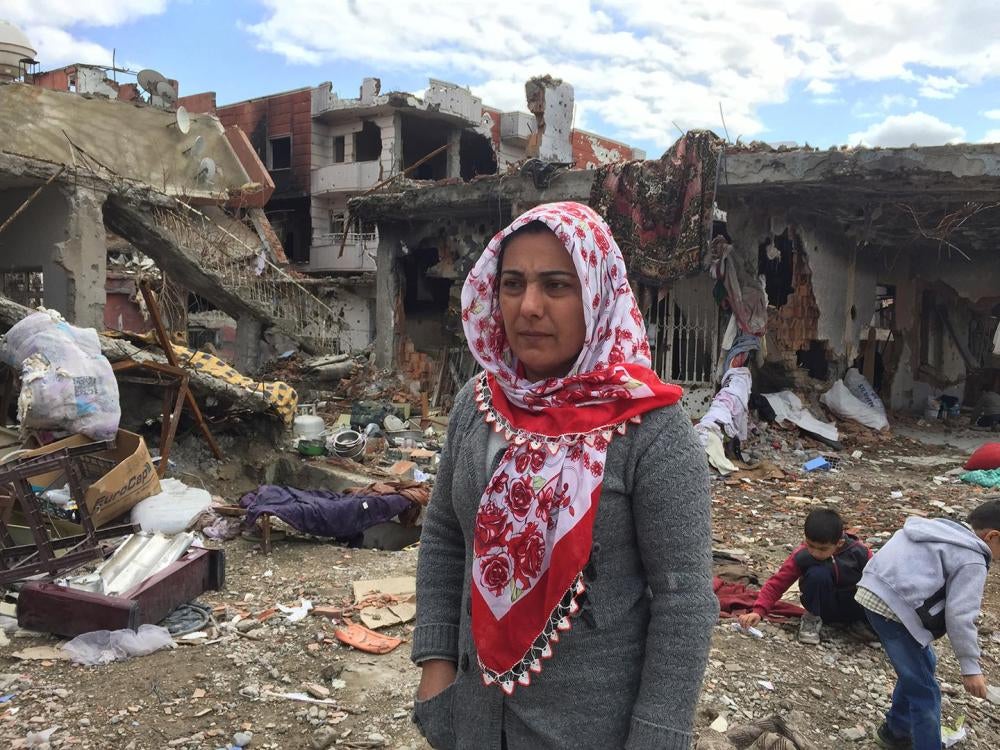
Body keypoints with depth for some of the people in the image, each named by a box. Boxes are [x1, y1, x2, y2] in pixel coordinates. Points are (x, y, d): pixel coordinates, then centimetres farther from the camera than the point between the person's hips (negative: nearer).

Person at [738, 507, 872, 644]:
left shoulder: (859, 553, -19)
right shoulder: (801, 555, -19)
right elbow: (777, 583, -18)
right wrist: (758, 611, -30)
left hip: (854, 605, 2)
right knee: (817, 572, -33)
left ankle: (856, 622, 1)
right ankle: (812, 618, -9)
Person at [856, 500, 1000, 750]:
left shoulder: (943, 530, 19)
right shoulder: (972, 561, -7)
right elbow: (959, 616, -11)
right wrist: (971, 667, -3)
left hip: (874, 591, 9)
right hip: (893, 609, -9)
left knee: (922, 664, 27)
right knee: (924, 691, 2)